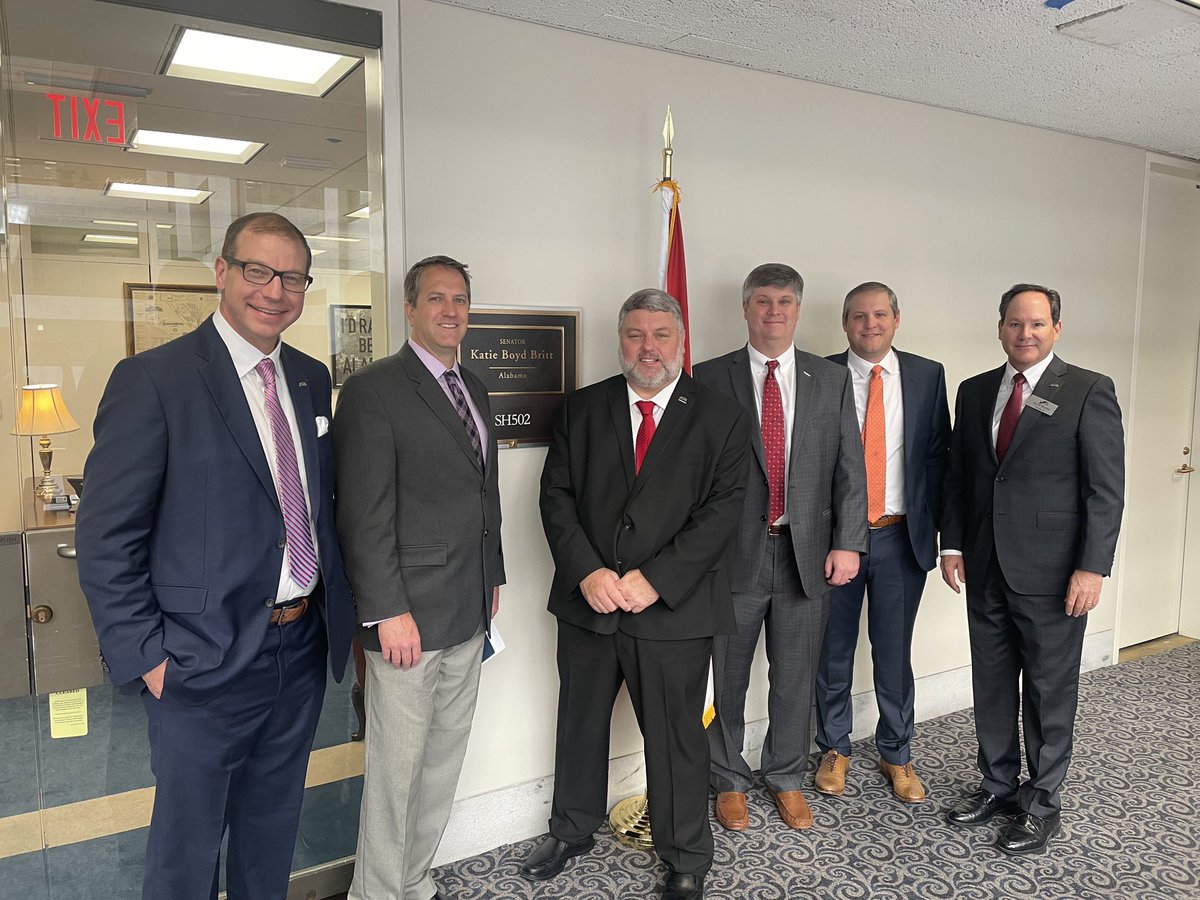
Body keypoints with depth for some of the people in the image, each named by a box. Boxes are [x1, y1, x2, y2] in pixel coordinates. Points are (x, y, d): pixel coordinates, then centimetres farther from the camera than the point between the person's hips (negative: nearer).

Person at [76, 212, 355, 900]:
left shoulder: (312, 379, 6)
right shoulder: (153, 379, -13)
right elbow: (107, 538, -13)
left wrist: (341, 606, 7)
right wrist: (146, 658, -14)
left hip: (305, 649, 6)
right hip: (208, 663, -5)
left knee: (274, 829, 23)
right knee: (188, 845, 15)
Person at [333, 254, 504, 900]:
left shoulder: (473, 388, 13)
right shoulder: (373, 390, -11)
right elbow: (365, 513, -16)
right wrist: (389, 611, -18)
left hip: (469, 613, 8)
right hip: (408, 616, -8)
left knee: (445, 759, 17)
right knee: (396, 767, 4)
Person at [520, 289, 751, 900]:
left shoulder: (720, 419, -3)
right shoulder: (582, 409, 4)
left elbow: (720, 510, -9)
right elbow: (556, 495, 0)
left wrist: (654, 579, -17)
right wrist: (587, 572, -13)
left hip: (674, 607, -2)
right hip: (588, 600, 3)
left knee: (677, 738, 10)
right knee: (579, 724, 20)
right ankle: (571, 830, 45)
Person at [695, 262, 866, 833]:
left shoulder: (832, 381, 7)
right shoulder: (710, 379, 0)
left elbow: (850, 469, 4)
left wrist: (848, 543, -4)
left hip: (807, 552, 2)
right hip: (732, 551, -2)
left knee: (795, 678, 14)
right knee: (725, 678, 11)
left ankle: (787, 779, 35)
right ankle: (729, 781, 31)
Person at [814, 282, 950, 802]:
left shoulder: (927, 375, 4)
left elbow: (938, 453, 5)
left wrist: (930, 524, -1)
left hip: (901, 537, 1)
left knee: (894, 652, 11)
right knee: (833, 650, 11)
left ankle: (896, 754, 30)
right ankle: (834, 749, 30)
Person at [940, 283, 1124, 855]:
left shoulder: (1089, 392, -6)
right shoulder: (975, 392, 9)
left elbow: (1106, 489, -9)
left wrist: (1092, 568, -14)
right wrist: (953, 545, 4)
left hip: (1051, 572, -4)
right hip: (986, 569, 5)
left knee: (1049, 691, 8)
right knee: (991, 684, 15)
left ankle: (1042, 803, 24)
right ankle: (999, 784, 32)